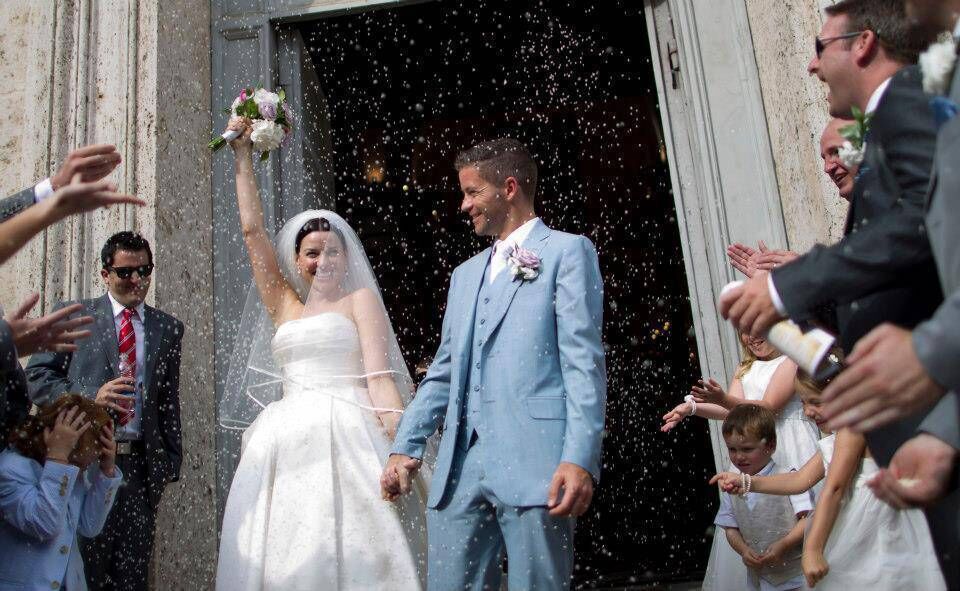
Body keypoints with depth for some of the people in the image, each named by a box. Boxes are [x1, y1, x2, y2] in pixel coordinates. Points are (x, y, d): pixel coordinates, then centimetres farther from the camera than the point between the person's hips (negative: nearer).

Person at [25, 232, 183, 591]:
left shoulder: (168, 328, 9)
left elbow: (169, 400, 11)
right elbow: (36, 377, 0)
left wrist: (171, 462, 9)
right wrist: (90, 396, -16)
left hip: (141, 464, 2)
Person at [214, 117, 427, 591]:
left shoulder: (360, 299, 8)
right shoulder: (285, 307, 19)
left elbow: (379, 375, -3)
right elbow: (252, 229, 19)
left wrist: (401, 444, -15)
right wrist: (243, 153, 21)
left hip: (345, 439, -4)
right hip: (286, 443, 4)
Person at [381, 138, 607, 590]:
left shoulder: (567, 252, 4)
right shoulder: (465, 274, 24)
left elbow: (583, 363, -7)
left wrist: (580, 458, -16)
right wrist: (406, 445, 12)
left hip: (533, 462, -6)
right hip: (460, 465, 6)